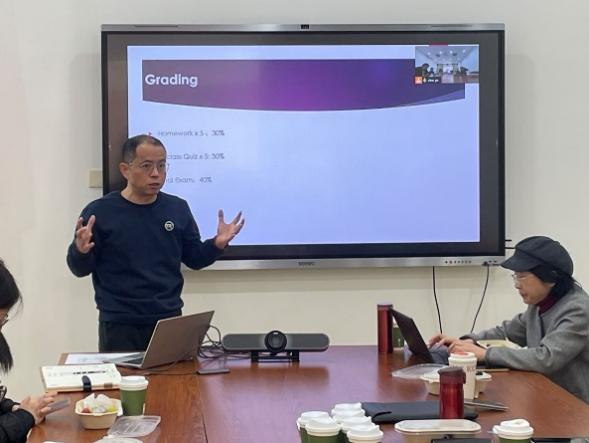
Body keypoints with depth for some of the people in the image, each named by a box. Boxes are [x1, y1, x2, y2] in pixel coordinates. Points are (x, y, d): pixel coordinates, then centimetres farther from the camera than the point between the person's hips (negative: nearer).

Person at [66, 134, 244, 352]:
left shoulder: (178, 209, 5)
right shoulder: (100, 211, -5)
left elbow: (194, 258, 14)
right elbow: (80, 269, -1)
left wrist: (217, 244, -4)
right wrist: (81, 251, -22)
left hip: (170, 320, 3)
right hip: (119, 325, -3)